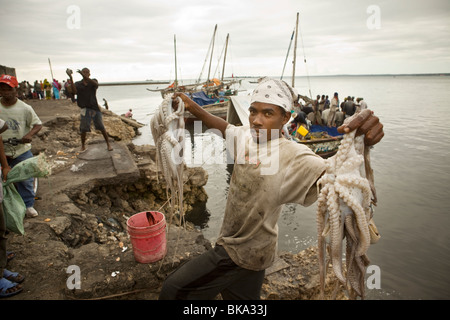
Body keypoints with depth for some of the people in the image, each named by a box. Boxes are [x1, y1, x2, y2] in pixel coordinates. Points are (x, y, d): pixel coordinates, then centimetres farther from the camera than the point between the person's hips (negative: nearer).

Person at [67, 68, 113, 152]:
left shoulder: (93, 81, 4)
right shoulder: (78, 84, 5)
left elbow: (95, 84, -21)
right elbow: (74, 91, -16)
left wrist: (84, 76, -35)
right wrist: (71, 78, -25)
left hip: (95, 108, 0)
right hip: (85, 109, 0)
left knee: (101, 127, 2)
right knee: (83, 129, -1)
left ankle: (108, 144, 14)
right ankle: (83, 146, 17)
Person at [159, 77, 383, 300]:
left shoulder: (292, 156, -28)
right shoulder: (245, 135, -6)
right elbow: (222, 126, 11)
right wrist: (191, 106, 4)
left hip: (241, 255, -7)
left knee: (173, 290, -2)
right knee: (243, 298, 29)